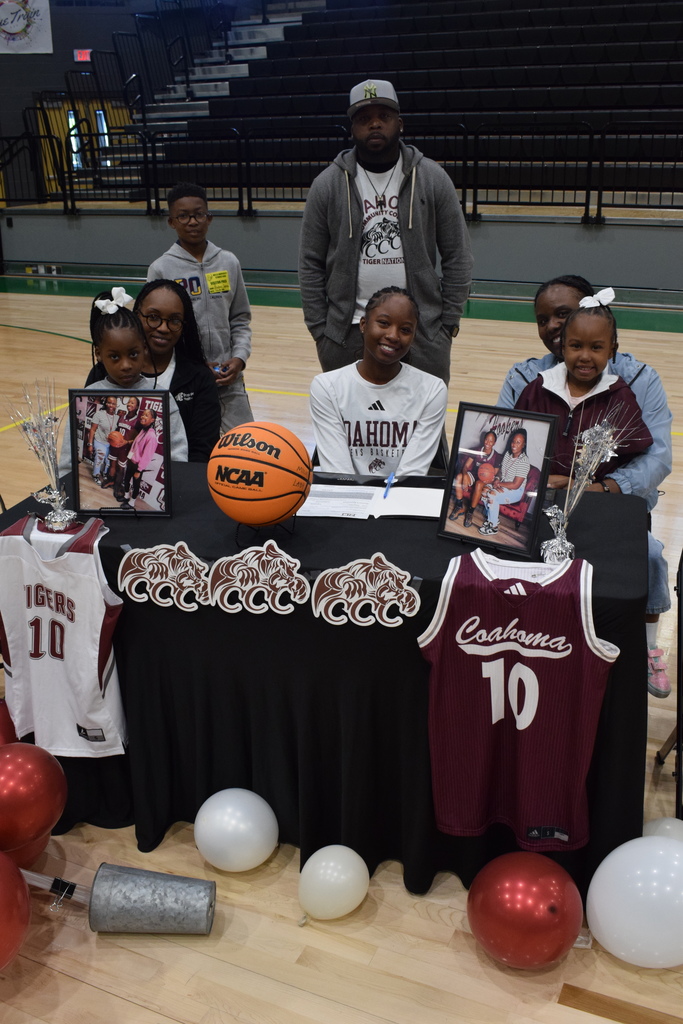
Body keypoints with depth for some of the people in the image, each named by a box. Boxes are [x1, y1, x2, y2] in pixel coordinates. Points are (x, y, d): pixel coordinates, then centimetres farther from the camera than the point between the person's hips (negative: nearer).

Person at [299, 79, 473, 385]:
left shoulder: (433, 179, 2)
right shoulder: (327, 184, 1)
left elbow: (457, 258, 4)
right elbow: (311, 264, 3)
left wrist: (449, 322, -1)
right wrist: (318, 329, -1)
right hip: (346, 334, 0)